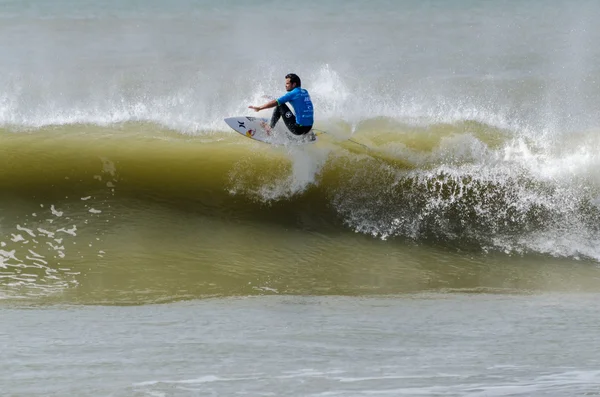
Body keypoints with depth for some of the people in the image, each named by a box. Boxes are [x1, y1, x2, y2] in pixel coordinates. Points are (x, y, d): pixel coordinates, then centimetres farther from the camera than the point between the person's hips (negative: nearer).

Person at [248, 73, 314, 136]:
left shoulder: (293, 94, -9)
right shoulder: (305, 92, 13)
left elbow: (275, 103, -9)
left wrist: (259, 108, 1)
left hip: (298, 128, -8)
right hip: (308, 129, 8)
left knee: (280, 105, 1)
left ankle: (270, 128, 8)